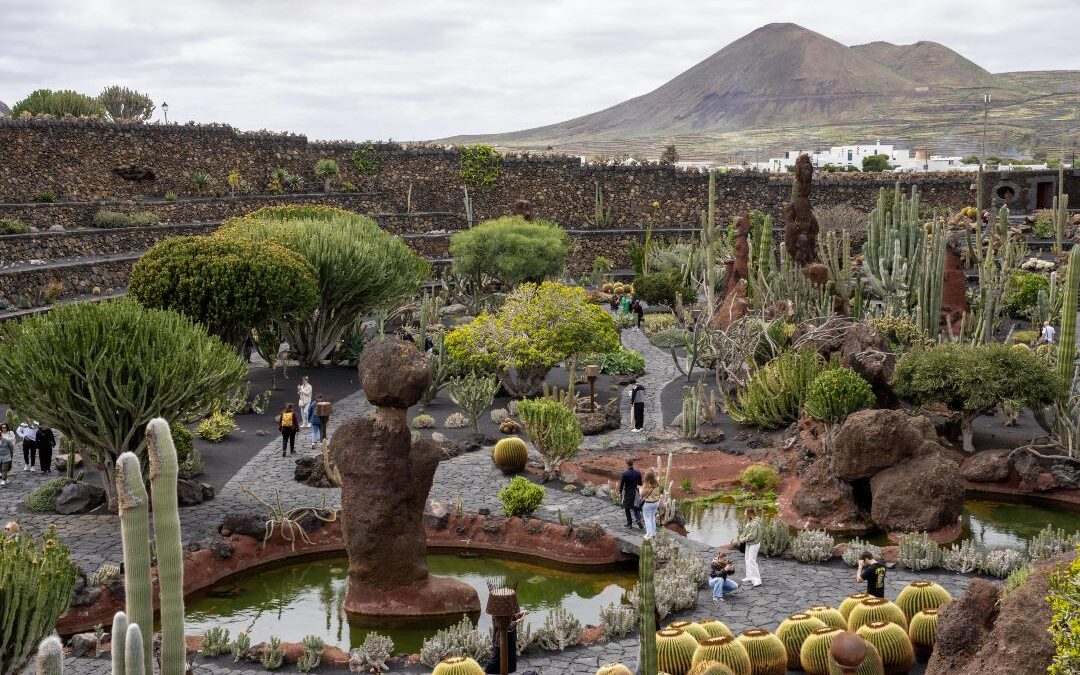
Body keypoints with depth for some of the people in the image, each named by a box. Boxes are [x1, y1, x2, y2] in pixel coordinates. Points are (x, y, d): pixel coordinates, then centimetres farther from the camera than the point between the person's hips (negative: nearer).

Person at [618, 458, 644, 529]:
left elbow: (621, 484, -11)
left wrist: (620, 492, 1)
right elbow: (640, 484, 3)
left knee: (627, 508, 12)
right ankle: (639, 520, -6)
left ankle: (629, 523, 17)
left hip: (627, 493, -3)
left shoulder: (625, 473, -15)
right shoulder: (638, 473, -4)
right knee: (636, 508, 13)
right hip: (635, 493, 3)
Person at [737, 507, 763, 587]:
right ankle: (749, 577, 30)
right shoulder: (749, 521, 6)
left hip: (754, 544, -10)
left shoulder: (755, 523, -24)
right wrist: (741, 537, -5)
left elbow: (752, 535, -26)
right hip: (748, 543, 10)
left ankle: (757, 580, -10)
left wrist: (744, 539, -17)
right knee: (747, 559, 18)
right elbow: (745, 530, 11)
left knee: (751, 561, -12)